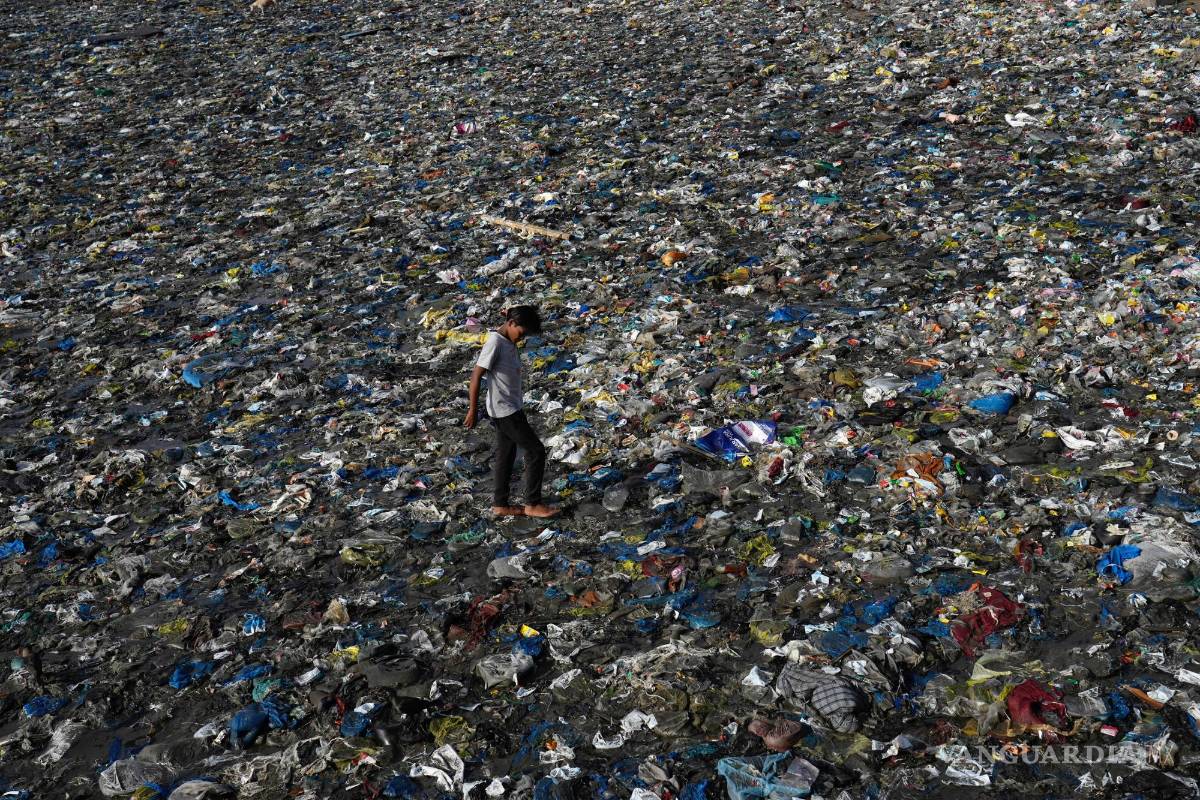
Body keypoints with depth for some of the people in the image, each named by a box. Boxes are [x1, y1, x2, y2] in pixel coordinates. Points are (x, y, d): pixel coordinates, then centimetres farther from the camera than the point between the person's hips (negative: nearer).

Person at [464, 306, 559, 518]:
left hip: (509, 409, 9)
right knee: (536, 451, -5)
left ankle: (500, 505, 22)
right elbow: (476, 376, -19)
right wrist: (472, 411, -18)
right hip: (504, 410, -9)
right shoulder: (495, 343, -19)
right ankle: (532, 504, 2)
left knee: (506, 455, 14)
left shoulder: (509, 342, 9)